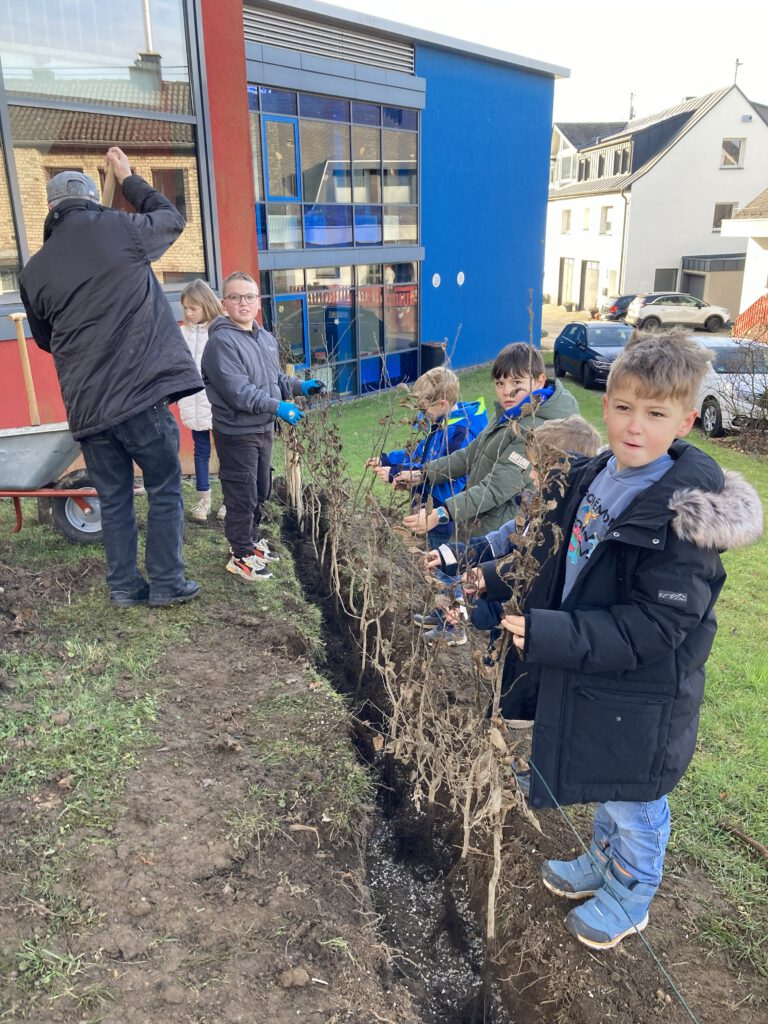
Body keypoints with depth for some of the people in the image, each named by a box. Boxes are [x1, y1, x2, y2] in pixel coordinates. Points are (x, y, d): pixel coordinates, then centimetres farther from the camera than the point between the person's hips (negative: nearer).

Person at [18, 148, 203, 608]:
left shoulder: (34, 271, 7)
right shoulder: (118, 231, -2)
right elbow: (171, 217, 18)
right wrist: (128, 178, 30)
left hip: (87, 406, 4)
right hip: (142, 396, -4)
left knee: (114, 498, 15)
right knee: (165, 490, 8)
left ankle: (124, 586, 21)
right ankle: (167, 583, 12)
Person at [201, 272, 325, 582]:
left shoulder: (265, 338, 10)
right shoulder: (221, 341, -18)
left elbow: (276, 379, 20)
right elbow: (237, 391, -26)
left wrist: (300, 386, 3)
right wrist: (277, 407, -28)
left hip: (263, 429, 8)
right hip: (236, 432, -8)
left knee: (261, 491, 20)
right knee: (242, 496, 0)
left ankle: (252, 539, 38)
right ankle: (241, 555, 15)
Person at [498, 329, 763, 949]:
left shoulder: (686, 512, -27)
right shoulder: (594, 478, -3)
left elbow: (651, 628, -28)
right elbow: (561, 567, 12)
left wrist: (547, 636, -32)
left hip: (641, 697, -7)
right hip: (585, 675, 7)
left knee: (633, 804, 17)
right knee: (605, 788, 29)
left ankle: (629, 898, 43)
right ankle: (602, 862, 54)